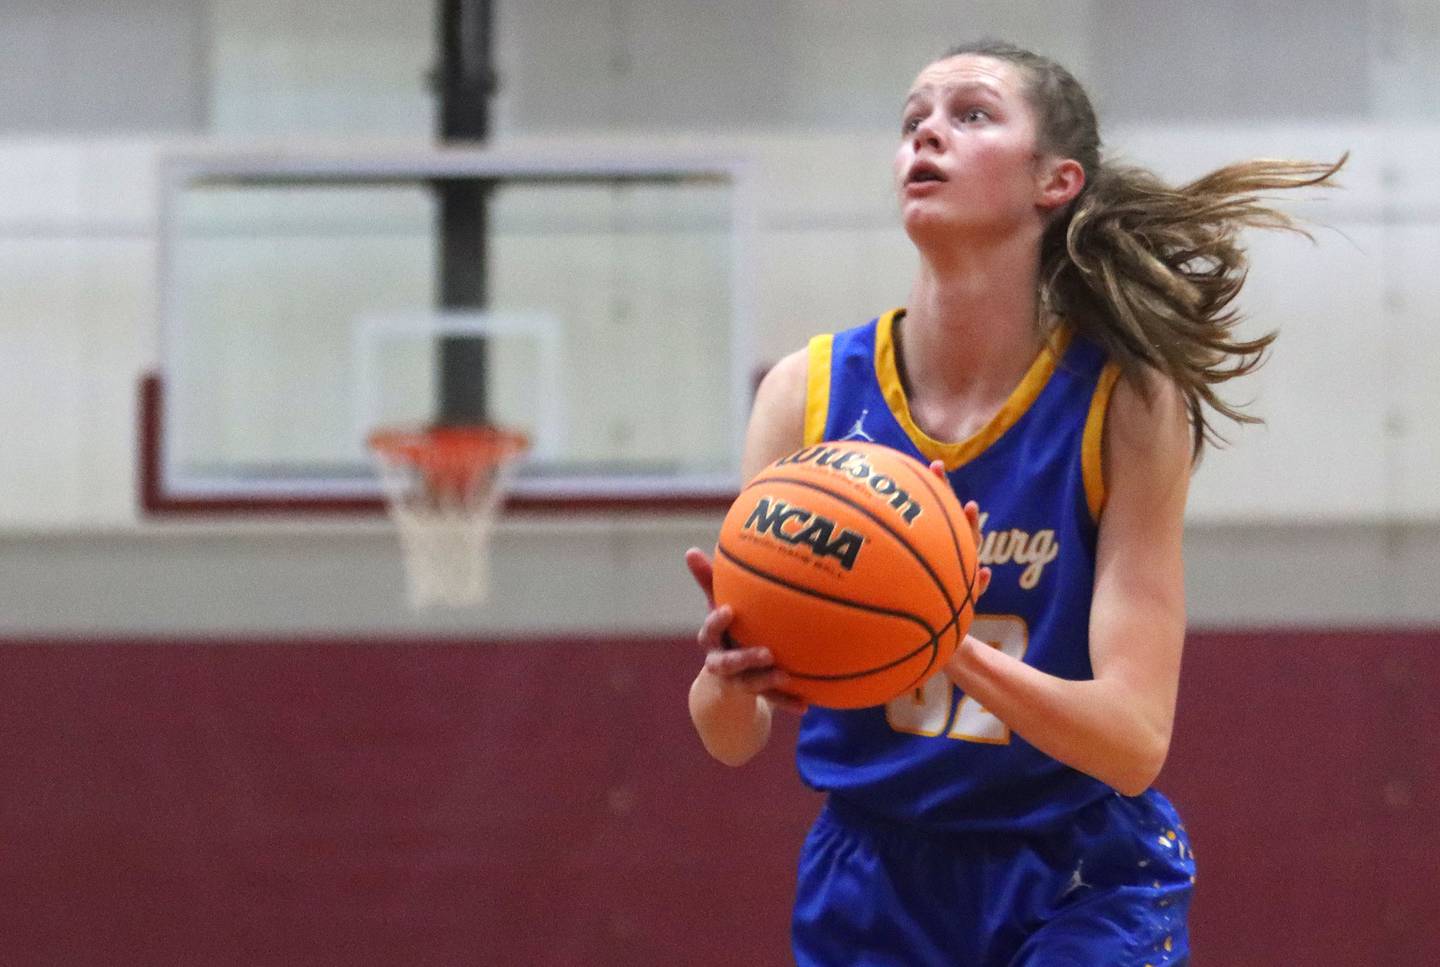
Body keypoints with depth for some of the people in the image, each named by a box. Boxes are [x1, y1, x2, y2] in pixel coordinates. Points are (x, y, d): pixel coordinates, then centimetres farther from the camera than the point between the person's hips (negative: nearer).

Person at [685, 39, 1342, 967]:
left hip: (1082, 890, -2)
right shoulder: (810, 394, -7)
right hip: (870, 884, 2)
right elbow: (731, 738, -8)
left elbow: (1134, 740, -20)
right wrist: (729, 672, -30)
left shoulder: (1127, 402, -13)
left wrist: (953, 651, -36)